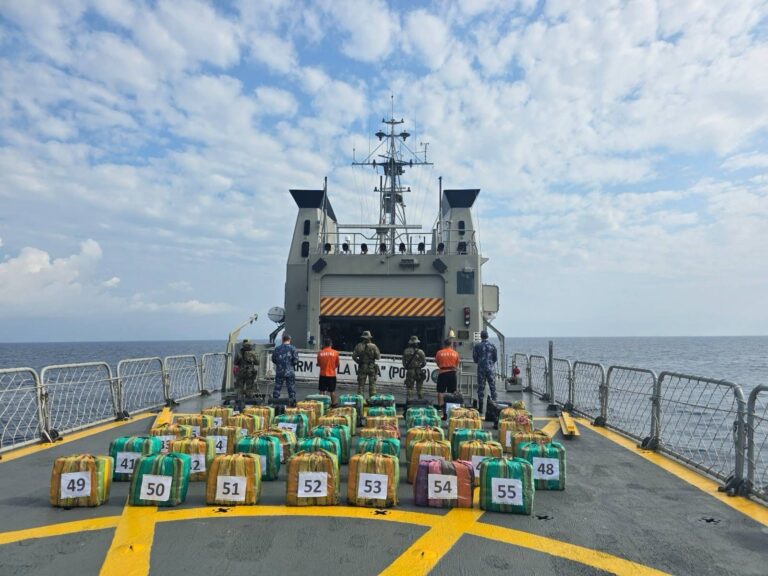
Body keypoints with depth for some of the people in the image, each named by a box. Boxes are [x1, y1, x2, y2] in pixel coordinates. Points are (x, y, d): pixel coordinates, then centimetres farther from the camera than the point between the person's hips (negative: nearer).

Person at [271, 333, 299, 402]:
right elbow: (296, 359, -9)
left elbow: (273, 359, 8)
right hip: (289, 372, -2)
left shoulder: (277, 348, 4)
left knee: (277, 387, 10)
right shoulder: (292, 348, -5)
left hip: (279, 371, 2)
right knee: (291, 388, 5)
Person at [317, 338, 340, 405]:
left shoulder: (320, 353, -4)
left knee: (322, 390, 10)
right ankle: (333, 403, 13)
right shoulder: (335, 353, -6)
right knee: (332, 391, 9)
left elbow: (318, 363, 6)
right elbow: (337, 364, 2)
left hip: (323, 374, 1)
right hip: (332, 374, -1)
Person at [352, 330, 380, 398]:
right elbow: (378, 356, -7)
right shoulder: (373, 346, -7)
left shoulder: (359, 346, -2)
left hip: (362, 367, 1)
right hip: (371, 367, -1)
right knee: (372, 383, 8)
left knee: (361, 383, 7)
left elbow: (354, 356, -3)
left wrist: (358, 362, 10)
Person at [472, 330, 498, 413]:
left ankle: (480, 408, 7)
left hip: (481, 369, 0)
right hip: (491, 368, 0)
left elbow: (475, 359, 1)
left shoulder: (477, 346, -3)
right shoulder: (492, 346, 0)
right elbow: (495, 358, 3)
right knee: (493, 387, 7)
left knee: (481, 388, 5)